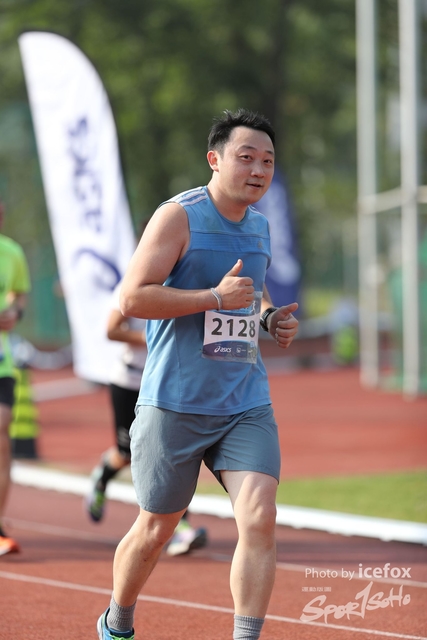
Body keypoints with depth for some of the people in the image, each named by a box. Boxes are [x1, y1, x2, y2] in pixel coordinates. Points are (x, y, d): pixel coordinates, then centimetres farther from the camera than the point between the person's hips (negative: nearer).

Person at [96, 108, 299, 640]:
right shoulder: (178, 216, -11)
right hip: (174, 406, -5)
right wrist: (216, 297, -24)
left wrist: (269, 318, 7)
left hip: (246, 403, 5)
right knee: (155, 528, 8)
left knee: (260, 520, -14)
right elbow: (131, 299, -18)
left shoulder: (259, 225, 11)